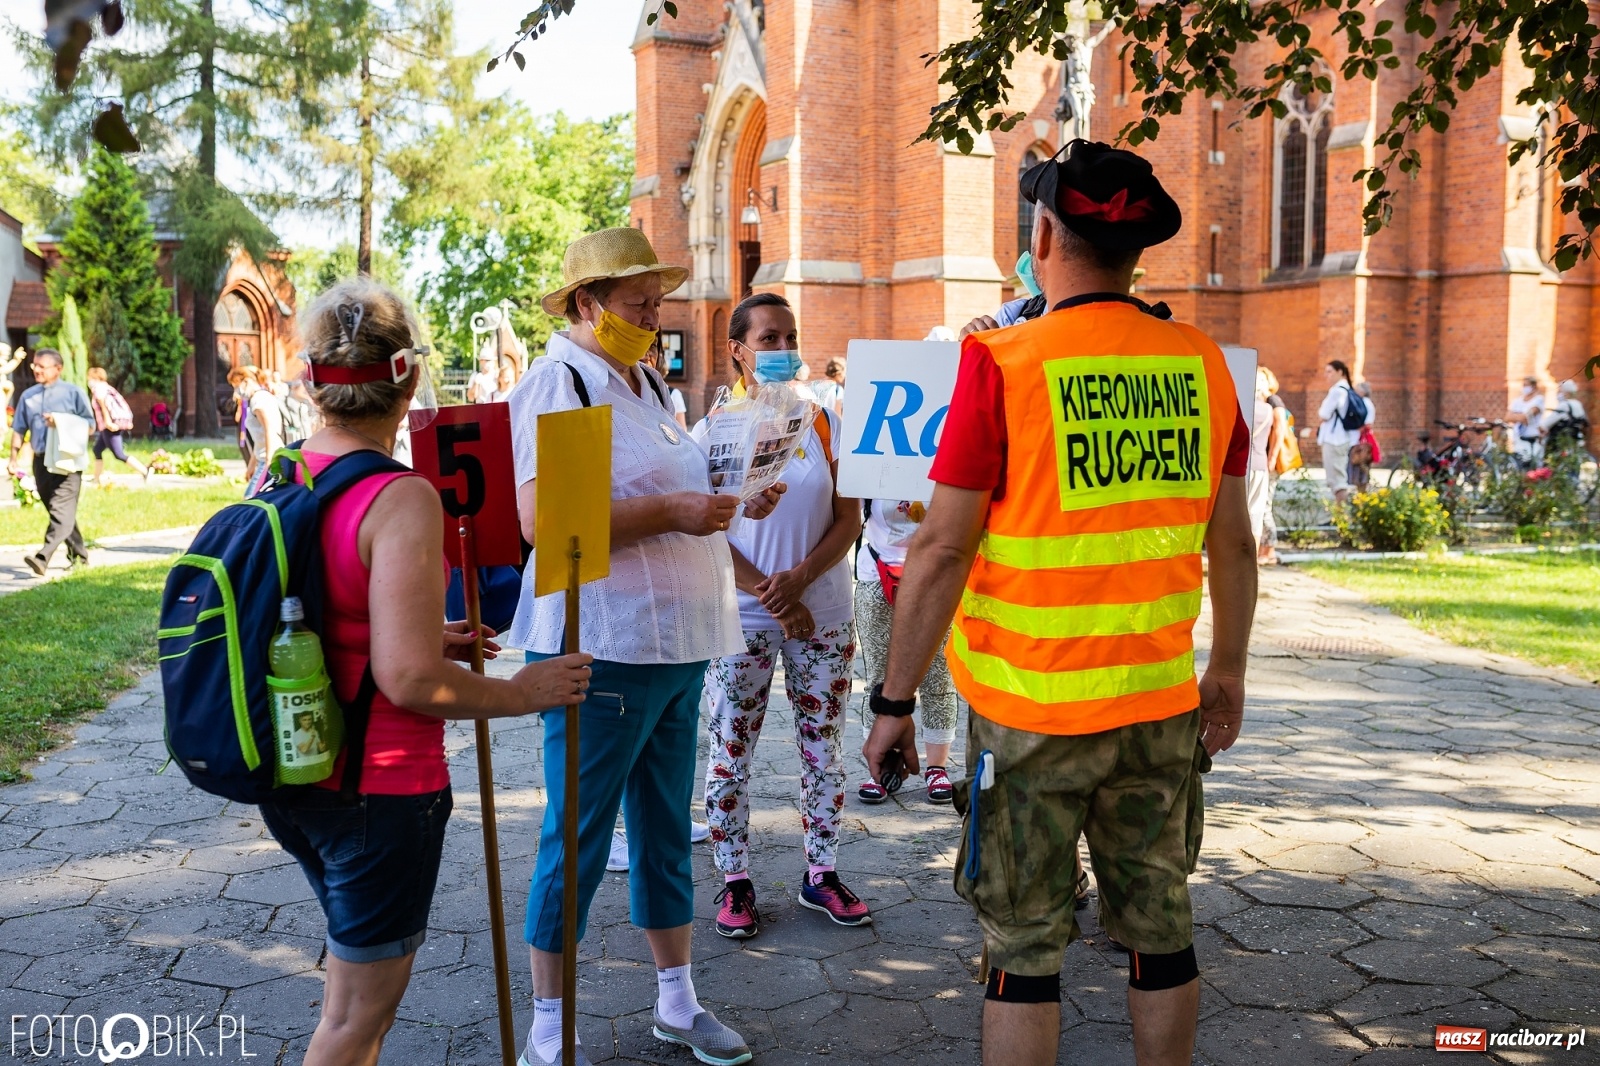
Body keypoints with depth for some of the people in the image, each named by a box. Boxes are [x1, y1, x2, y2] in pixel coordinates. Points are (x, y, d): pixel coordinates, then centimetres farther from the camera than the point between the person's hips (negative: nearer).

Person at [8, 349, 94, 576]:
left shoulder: (73, 392, 1)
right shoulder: (28, 395, 14)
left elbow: (89, 424, 0)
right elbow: (19, 429, 15)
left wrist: (61, 423, -13)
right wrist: (14, 459, 7)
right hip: (41, 461, 6)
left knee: (61, 511, -16)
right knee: (60, 513, 12)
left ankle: (43, 558, -24)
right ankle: (78, 555, 25)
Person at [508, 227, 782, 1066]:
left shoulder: (647, 383, 16)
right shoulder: (557, 383, -12)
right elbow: (540, 518, -23)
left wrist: (732, 501, 8)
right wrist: (670, 512, -24)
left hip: (676, 642, 9)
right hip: (603, 648, -9)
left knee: (665, 828, 18)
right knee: (578, 839, 3)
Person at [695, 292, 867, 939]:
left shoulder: (826, 423, 4)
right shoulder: (713, 431, -2)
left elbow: (849, 519, 0)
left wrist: (799, 578, -16)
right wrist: (771, 595, -15)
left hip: (824, 613, 2)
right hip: (741, 618, -2)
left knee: (823, 747, 9)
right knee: (730, 752, 4)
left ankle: (821, 873, 23)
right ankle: (735, 880, 18)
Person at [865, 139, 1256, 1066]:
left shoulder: (1004, 364, -13)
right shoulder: (1203, 364, 0)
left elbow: (942, 551, -13)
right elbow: (1234, 543, 7)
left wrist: (894, 701, -4)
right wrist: (1229, 671, 20)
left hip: (1030, 710, -4)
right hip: (1162, 707, 4)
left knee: (1027, 947, 9)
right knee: (1161, 929, 18)